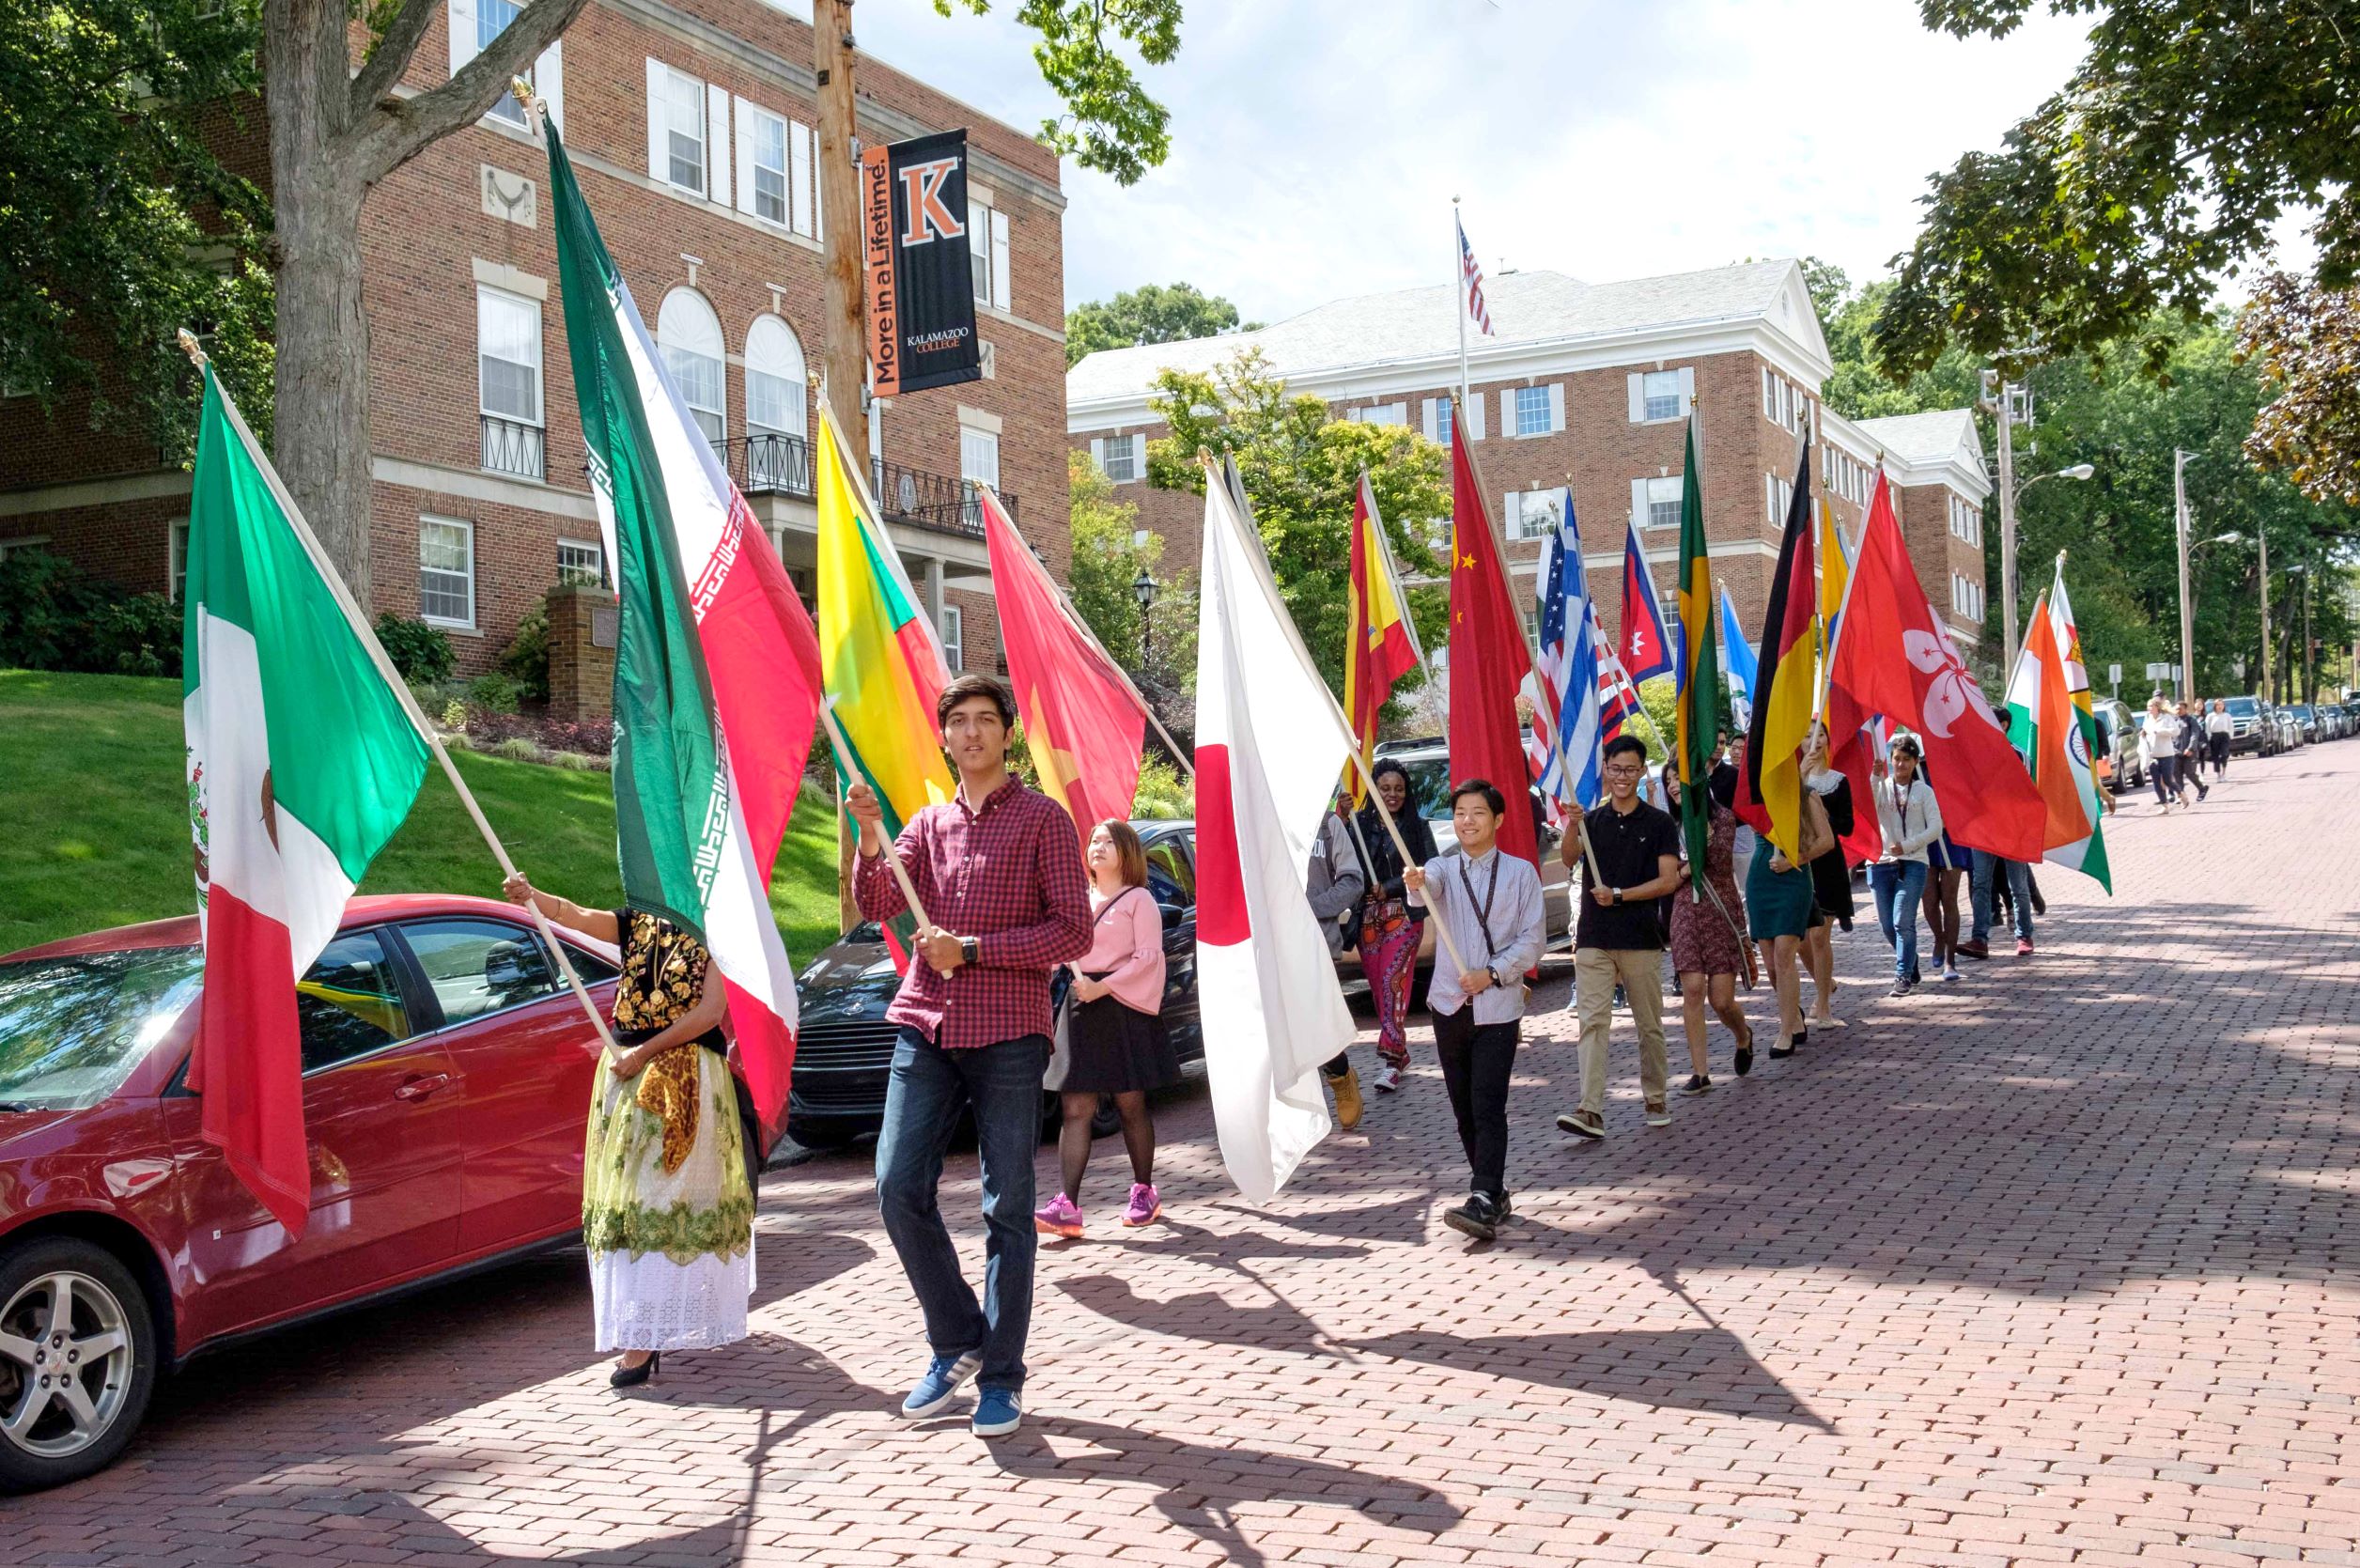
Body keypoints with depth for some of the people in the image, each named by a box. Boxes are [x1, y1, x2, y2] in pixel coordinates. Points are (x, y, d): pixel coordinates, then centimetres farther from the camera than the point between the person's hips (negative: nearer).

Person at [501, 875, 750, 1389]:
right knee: (628, 1193, 6)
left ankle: (646, 1340, -7)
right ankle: (646, 1333, 16)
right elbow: (577, 917, -6)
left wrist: (645, 1052, -15)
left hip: (685, 1080, -5)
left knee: (665, 1197, -6)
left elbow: (710, 1012, -11)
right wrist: (531, 896, -25)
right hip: (627, 1070, 5)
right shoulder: (637, 925, 10)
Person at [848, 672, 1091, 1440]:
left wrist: (973, 950, -11)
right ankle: (956, 1345, 18)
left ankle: (1001, 1377, 13)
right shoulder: (929, 822, 16)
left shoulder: (1042, 818, 3)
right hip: (925, 1028, 4)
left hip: (1007, 1033, -4)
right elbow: (878, 905, 4)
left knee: (1007, 1209, 1)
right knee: (900, 1192, -2)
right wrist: (870, 835, -13)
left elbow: (1074, 930, -5)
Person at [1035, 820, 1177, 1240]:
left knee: (1130, 1104, 1)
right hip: (1082, 1008, 5)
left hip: (1123, 1007, -5)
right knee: (1074, 1108, -4)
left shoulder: (1138, 899, 2)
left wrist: (1103, 987, -17)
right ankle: (1067, 1206, -10)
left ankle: (1144, 1192, 16)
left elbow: (1148, 956, -8)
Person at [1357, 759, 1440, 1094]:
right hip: (1368, 915, 3)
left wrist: (1389, 888, -10)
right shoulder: (1360, 824, 7)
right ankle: (1399, 1052, 18)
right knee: (1378, 985, 4)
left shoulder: (1418, 826, 6)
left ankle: (1391, 1057, -18)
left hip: (1404, 913, -3)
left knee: (1393, 979, -15)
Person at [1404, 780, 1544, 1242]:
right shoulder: (1442, 868, 8)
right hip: (1450, 1003, 3)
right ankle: (1492, 1191, 24)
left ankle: (1484, 1203, -19)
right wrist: (1415, 882, -42)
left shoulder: (1521, 873, 4)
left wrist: (1492, 973, -15)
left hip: (1497, 1006, -3)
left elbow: (1532, 940, -1)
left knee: (1488, 1107, -13)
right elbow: (1428, 889, -18)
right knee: (1463, 1108, 10)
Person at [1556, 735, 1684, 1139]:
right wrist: (1571, 826, -29)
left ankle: (1656, 1100, 24)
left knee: (1649, 1025, 8)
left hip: (1641, 939, -1)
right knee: (1593, 1022, -8)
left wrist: (1619, 895, -12)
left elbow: (1669, 880, -3)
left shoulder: (1659, 824, 4)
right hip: (1594, 938, 1)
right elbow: (1568, 858, -9)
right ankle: (1591, 1111, -14)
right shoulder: (1592, 821, 9)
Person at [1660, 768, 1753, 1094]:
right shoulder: (1672, 825, 9)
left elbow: (1721, 861, -12)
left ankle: (1744, 1036, 33)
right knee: (1692, 989, -8)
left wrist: (1705, 832, -18)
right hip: (1686, 913, 3)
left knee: (1721, 999, -3)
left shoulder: (1722, 816, -2)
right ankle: (1700, 1073, -4)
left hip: (1721, 912, -3)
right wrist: (1684, 869, -8)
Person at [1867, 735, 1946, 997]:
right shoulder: (1881, 787, 10)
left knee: (1903, 922, -13)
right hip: (1881, 862, 2)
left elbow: (1936, 829, 1)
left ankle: (1903, 976, -5)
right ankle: (1911, 966, 25)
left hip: (1912, 862, -2)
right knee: (1887, 925, 4)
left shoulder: (1923, 791, 7)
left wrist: (1907, 845, -9)